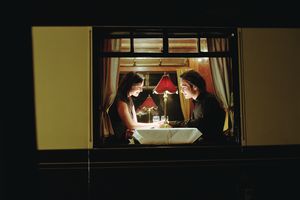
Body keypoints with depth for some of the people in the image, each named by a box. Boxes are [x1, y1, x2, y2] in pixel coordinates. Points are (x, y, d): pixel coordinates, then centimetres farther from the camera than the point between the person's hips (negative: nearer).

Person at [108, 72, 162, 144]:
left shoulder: (129, 100, 16)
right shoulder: (121, 101, -14)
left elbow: (135, 122, 11)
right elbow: (131, 125, -18)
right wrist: (153, 125, -11)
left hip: (126, 139, 9)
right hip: (119, 141, -9)